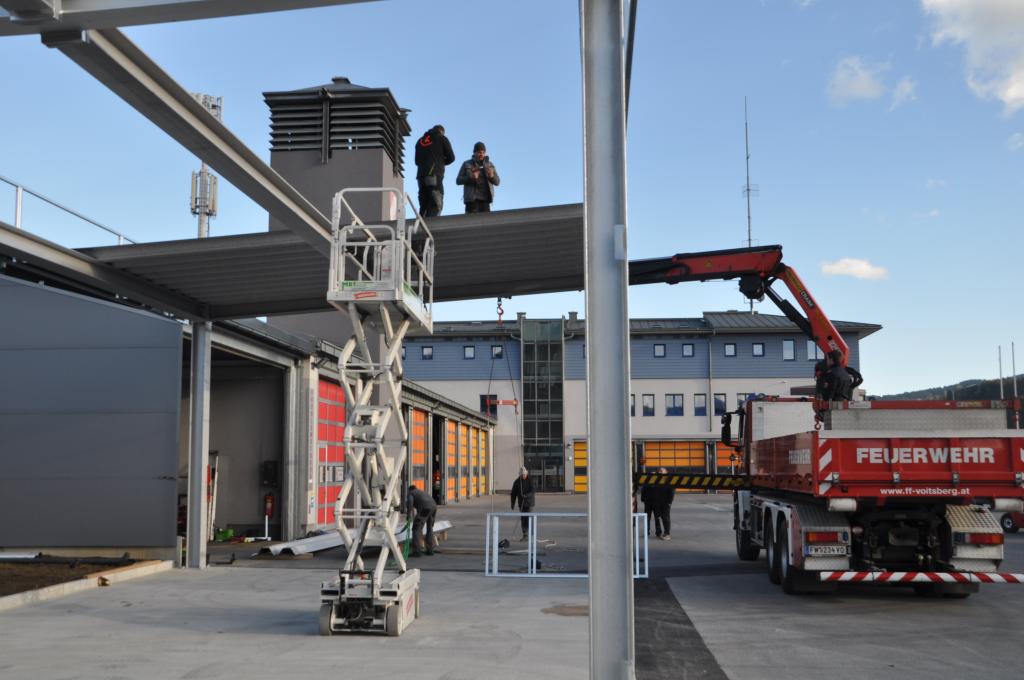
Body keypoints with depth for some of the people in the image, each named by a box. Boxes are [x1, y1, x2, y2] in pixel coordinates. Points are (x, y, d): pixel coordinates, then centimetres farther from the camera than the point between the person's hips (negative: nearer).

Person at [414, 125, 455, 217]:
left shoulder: (420, 140, 24)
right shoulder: (442, 138, 10)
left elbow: (417, 161, 26)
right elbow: (451, 158, 9)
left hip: (421, 176, 5)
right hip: (434, 176, -5)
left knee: (424, 206, 5)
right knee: (436, 206, -12)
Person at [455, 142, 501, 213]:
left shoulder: (490, 165, 13)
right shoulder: (467, 164, 8)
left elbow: (497, 182, 11)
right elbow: (458, 180, 4)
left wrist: (491, 176, -11)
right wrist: (471, 177, -13)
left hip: (485, 199, 2)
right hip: (472, 199, -2)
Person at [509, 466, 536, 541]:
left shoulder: (530, 481, -6)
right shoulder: (517, 482, 2)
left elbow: (533, 491, -16)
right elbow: (513, 493, 7)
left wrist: (527, 495, -34)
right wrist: (513, 504, 5)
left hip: (529, 503, -4)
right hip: (521, 503, 4)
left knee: (529, 518, -11)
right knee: (522, 519, 5)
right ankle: (524, 534, 13)